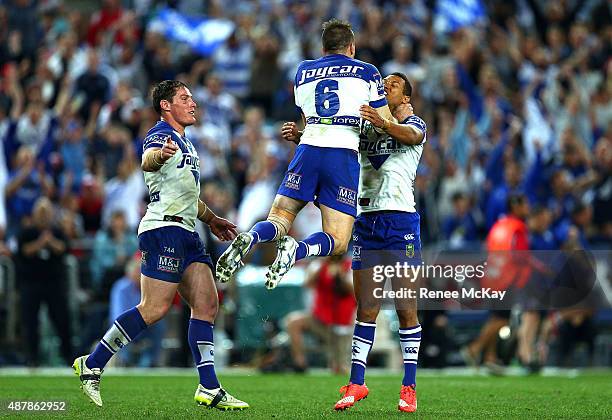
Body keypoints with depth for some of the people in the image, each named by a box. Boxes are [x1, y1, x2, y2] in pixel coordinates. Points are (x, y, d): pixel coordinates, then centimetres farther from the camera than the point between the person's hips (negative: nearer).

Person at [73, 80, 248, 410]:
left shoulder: (184, 142, 23)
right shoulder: (161, 135, -8)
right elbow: (148, 161, -33)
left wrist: (211, 219, 42)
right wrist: (159, 155, -55)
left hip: (186, 234, 10)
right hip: (164, 230, -10)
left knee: (207, 304, 1)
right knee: (154, 309, -14)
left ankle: (209, 389, 0)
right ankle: (92, 365, -5)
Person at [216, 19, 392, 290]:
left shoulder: (303, 71, 22)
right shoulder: (366, 72, 13)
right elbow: (386, 126, 14)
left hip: (308, 150, 3)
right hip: (343, 155, -3)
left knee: (278, 220, 7)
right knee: (337, 242, -1)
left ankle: (249, 239, -27)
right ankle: (296, 250, -33)